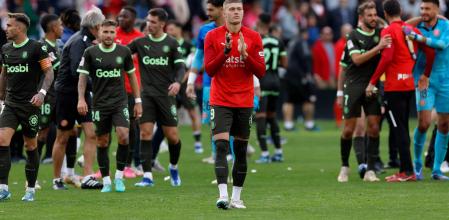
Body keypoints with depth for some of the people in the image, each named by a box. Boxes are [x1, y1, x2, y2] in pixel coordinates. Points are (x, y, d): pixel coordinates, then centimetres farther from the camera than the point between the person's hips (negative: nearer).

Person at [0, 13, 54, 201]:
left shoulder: (37, 48, -8)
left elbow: (49, 72, -8)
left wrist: (42, 92, -22)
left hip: (30, 104, -4)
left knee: (30, 146, 5)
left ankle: (31, 189, 17)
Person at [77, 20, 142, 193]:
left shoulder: (124, 51, 2)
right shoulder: (90, 53, -1)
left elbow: (132, 75, 11)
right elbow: (83, 76, 0)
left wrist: (138, 101, 10)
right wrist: (81, 99, -13)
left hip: (120, 102, 0)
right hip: (100, 104, 0)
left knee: (123, 136, -16)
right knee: (102, 142, 3)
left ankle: (119, 176, -2)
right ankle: (106, 181, 13)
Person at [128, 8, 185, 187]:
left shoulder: (171, 43, 1)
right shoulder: (140, 42, 5)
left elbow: (180, 66, 0)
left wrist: (177, 82, -20)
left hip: (166, 94, -1)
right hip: (147, 94, 1)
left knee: (172, 136, 1)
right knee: (145, 133, -9)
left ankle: (173, 167, 28)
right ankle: (147, 176, -8)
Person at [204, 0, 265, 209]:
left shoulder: (253, 37, 1)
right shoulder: (212, 36, -1)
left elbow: (261, 72, -2)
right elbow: (209, 69, -7)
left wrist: (245, 55, -17)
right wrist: (226, 50, -19)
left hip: (244, 102, 2)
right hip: (220, 102, -2)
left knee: (241, 150, 6)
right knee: (221, 147, -14)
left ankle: (236, 197, 13)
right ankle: (223, 195, -20)